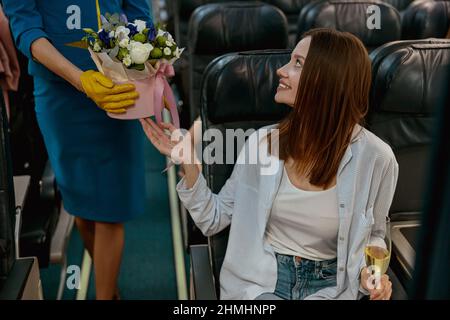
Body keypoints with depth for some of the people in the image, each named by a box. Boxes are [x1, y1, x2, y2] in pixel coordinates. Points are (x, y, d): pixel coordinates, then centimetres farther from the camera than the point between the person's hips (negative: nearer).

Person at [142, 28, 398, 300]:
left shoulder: (376, 158, -12)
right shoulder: (263, 142, -7)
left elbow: (374, 235, 8)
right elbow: (215, 219, 2)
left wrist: (369, 270, -12)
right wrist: (189, 163, -11)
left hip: (329, 286, 1)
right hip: (259, 280, 0)